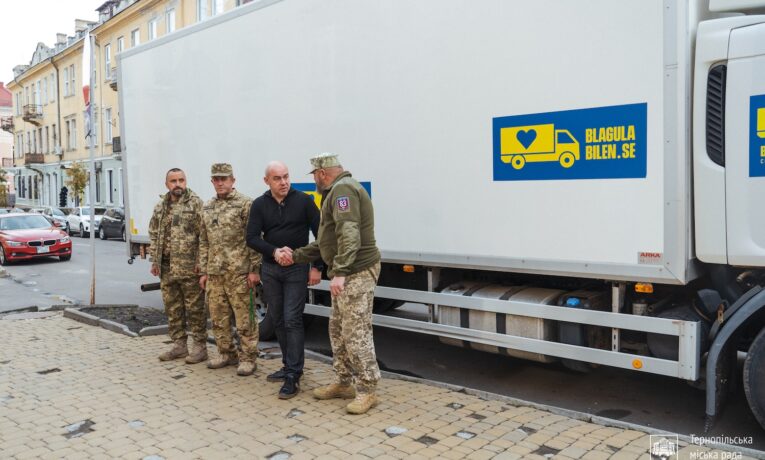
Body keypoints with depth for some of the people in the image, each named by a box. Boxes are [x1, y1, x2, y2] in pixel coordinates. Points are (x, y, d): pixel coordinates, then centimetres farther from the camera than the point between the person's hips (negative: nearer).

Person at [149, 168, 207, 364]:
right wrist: (155, 260, 10)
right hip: (166, 267, 6)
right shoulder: (160, 207, 14)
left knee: (195, 308, 0)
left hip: (189, 267, -6)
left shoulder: (196, 204, -5)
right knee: (172, 308, 13)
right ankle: (179, 344, 24)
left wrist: (199, 261, -15)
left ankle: (200, 346, 9)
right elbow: (154, 235, 17)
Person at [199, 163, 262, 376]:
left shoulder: (245, 204, -5)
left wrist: (254, 269, -13)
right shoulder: (207, 208, 15)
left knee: (244, 318, -1)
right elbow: (204, 242, 18)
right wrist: (203, 271, 14)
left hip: (239, 272, -6)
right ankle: (227, 354, 27)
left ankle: (248, 358, 10)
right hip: (214, 273, 7)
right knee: (218, 317, 13)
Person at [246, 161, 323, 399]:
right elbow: (252, 238, -5)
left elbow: (320, 234, -5)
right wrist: (274, 251, -21)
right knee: (278, 320, 11)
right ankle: (289, 366, 25)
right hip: (270, 269, 4)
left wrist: (317, 267, -8)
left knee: (292, 320, -8)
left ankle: (293, 376, -4)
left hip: (297, 269, -4)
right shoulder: (259, 205, 1)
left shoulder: (303, 201, -7)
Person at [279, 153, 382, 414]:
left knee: (355, 332, -6)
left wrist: (339, 272, -30)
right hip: (346, 273, 11)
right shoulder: (337, 192, 21)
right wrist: (296, 256, 20)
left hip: (357, 272, -11)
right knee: (338, 329, 15)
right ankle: (343, 383, 26)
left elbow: (349, 235, -25)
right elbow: (326, 241, 24)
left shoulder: (343, 189, -12)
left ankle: (367, 390, 3)